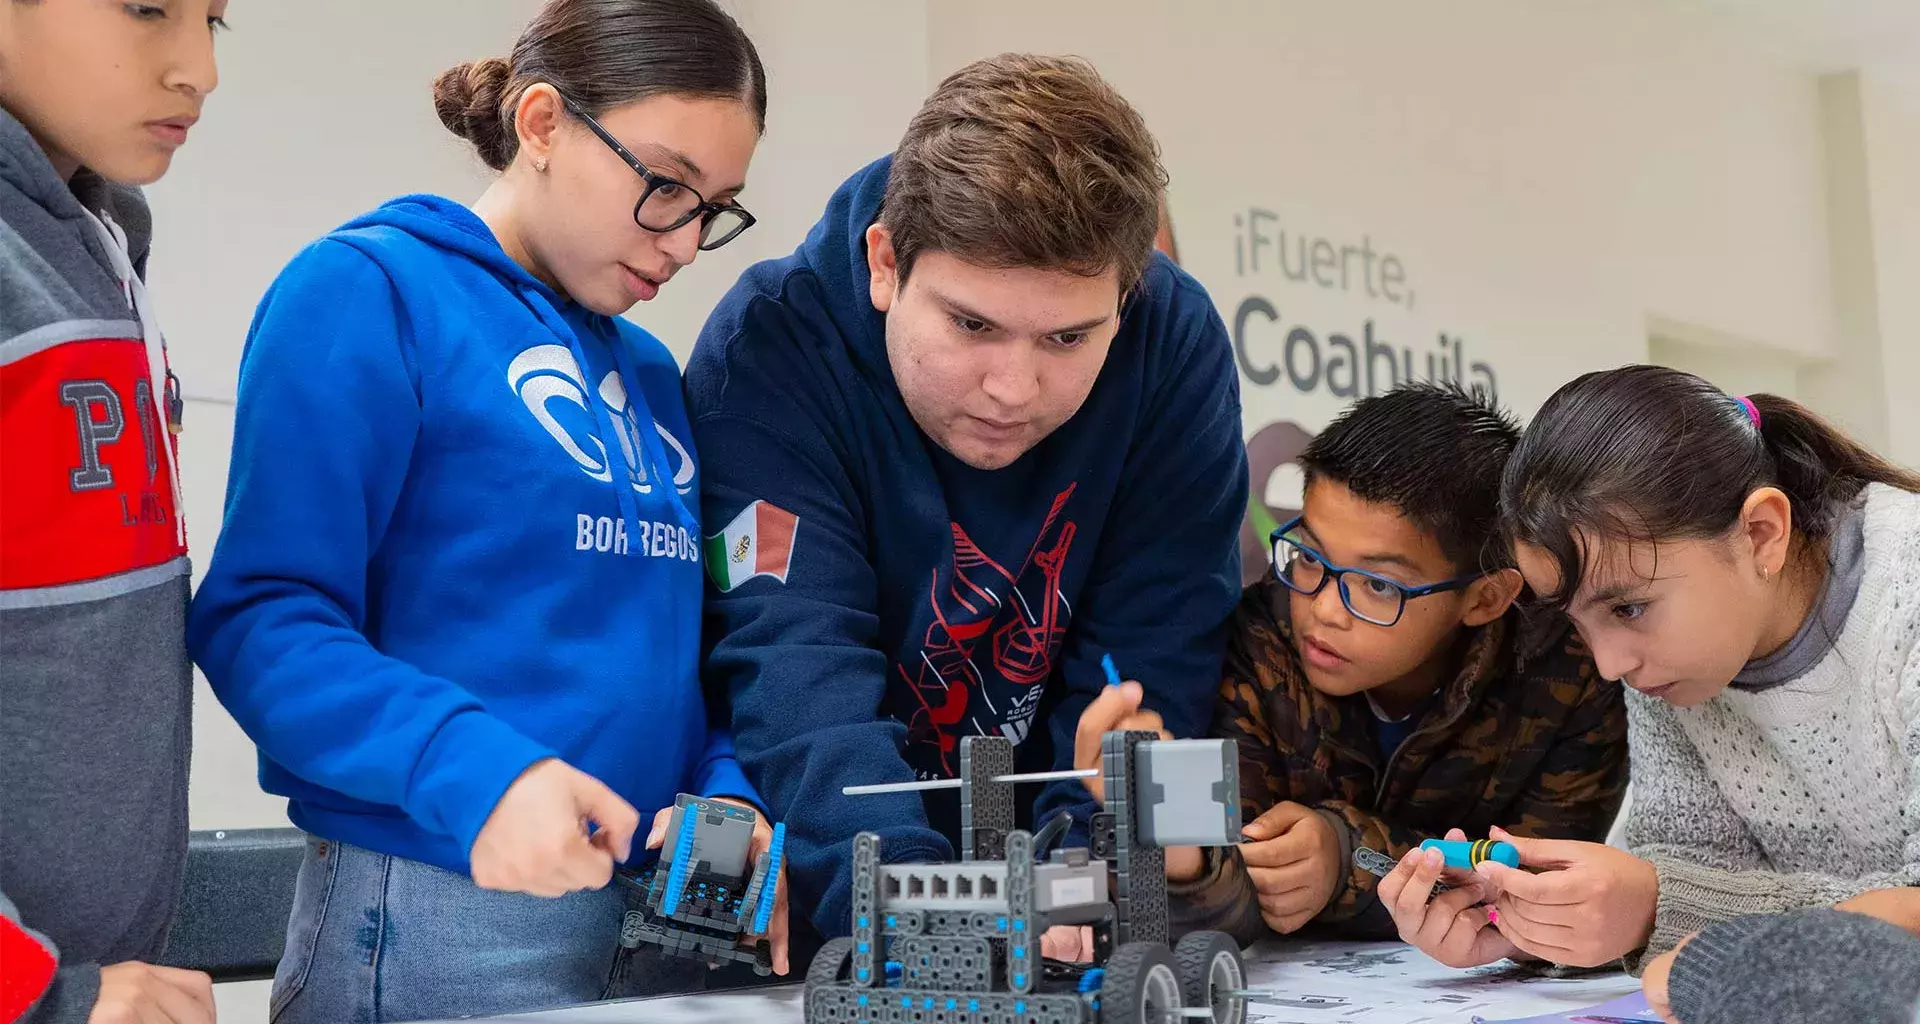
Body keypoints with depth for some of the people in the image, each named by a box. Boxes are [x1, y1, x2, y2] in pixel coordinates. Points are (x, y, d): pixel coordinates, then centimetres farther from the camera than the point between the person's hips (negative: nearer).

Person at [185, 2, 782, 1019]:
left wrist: (728, 794, -4)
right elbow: (261, 613, -15)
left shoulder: (649, 373, 13)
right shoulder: (367, 291, -7)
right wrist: (471, 771, -28)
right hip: (432, 924, -7)